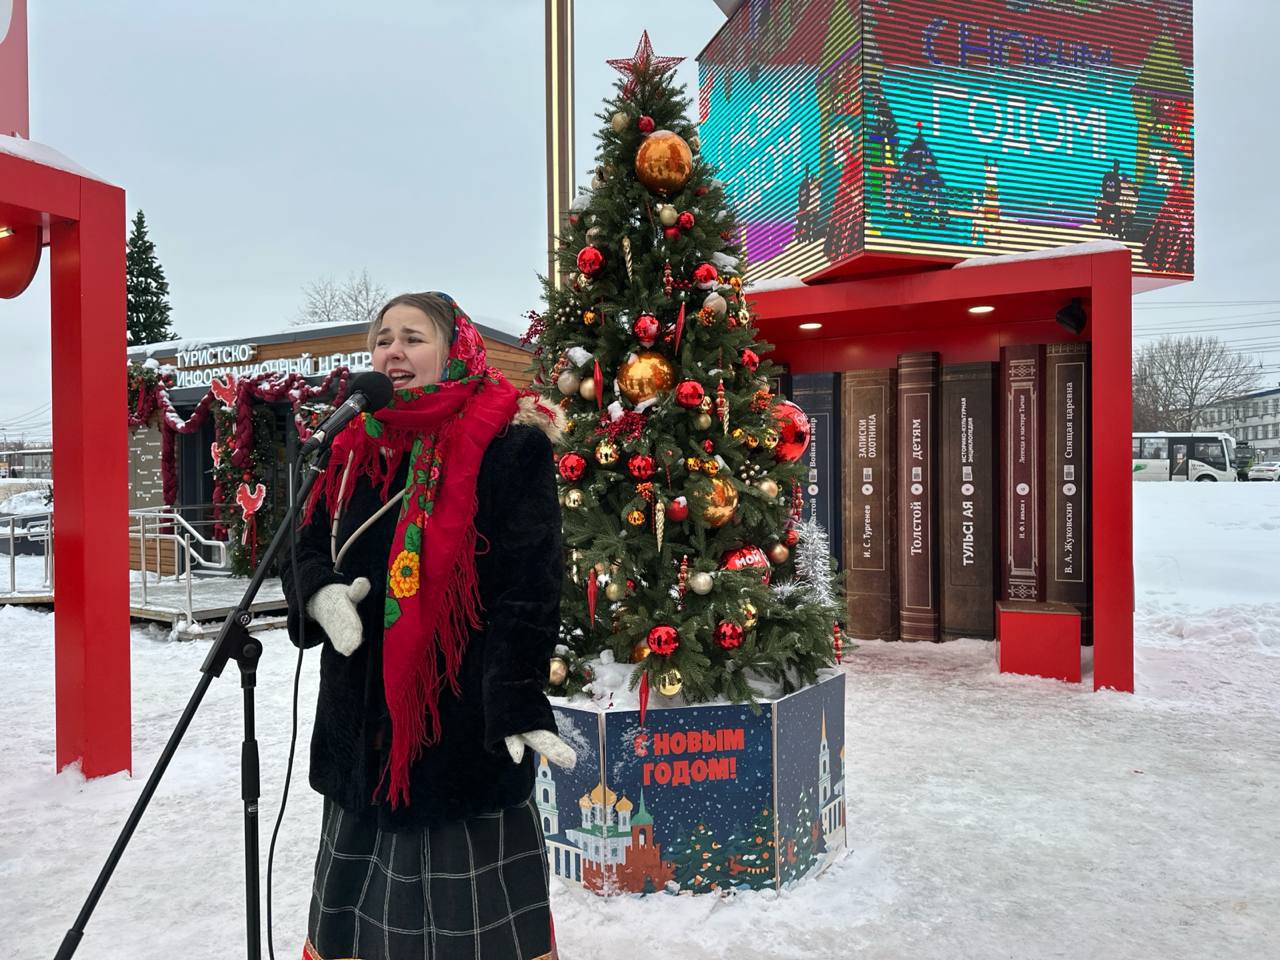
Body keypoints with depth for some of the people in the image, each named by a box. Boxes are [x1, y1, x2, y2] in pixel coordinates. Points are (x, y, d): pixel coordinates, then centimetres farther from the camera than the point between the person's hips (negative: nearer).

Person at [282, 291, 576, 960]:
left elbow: (527, 584, -14)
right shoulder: (356, 449, 10)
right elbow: (306, 551, 16)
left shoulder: (509, 445, -9)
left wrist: (517, 700, -20)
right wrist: (320, 591, -6)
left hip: (466, 722, -6)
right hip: (362, 718, 7)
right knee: (360, 904, 21)